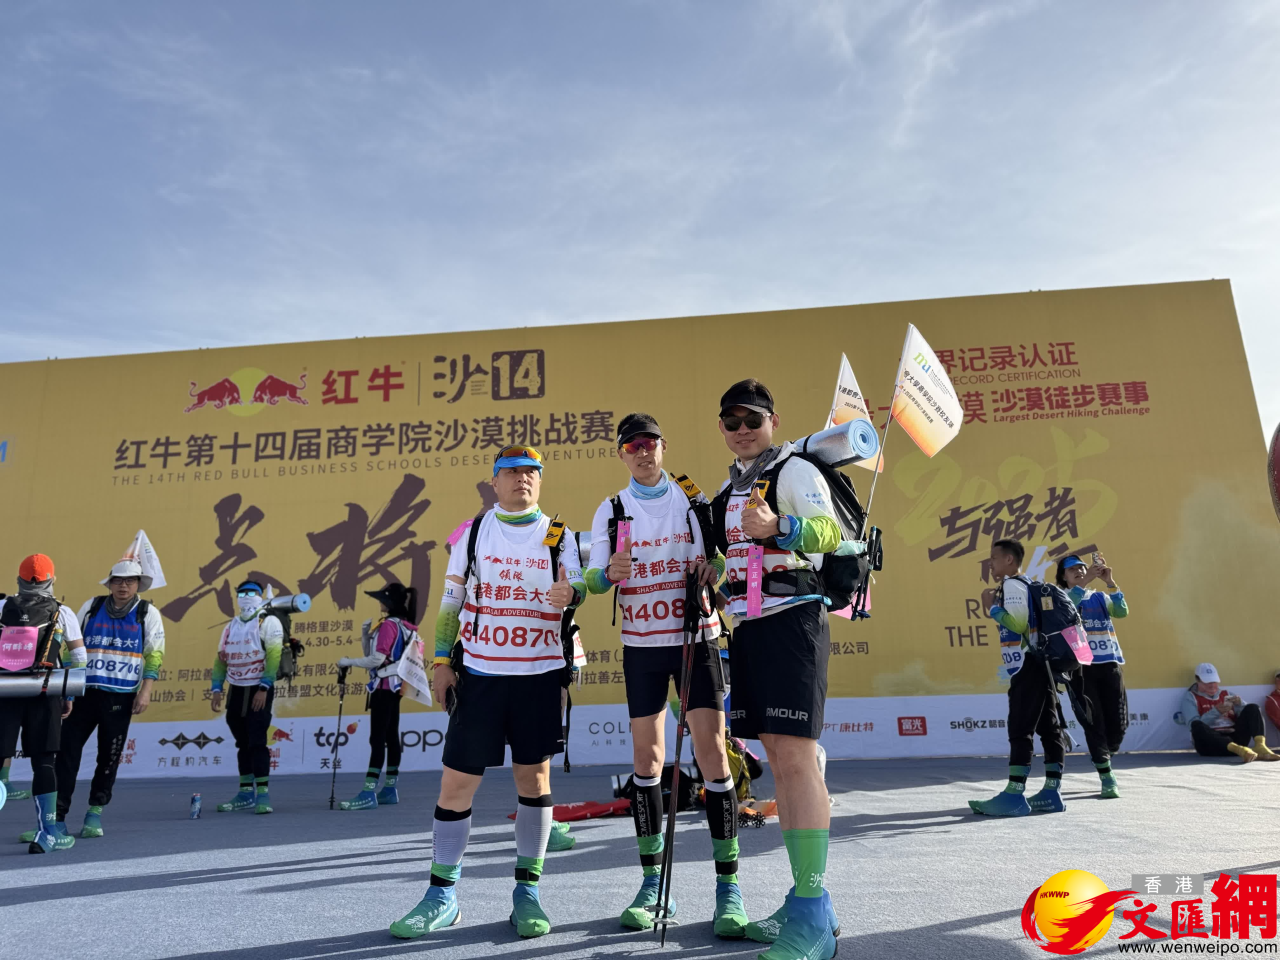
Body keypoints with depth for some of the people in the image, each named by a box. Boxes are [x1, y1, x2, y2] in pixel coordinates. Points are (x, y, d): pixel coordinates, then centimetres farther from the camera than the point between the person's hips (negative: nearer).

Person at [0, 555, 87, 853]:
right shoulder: (62, 613, 4)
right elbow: (78, 656, 4)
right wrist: (70, 695, 12)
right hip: (44, 695, -1)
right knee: (44, 761, 4)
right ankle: (47, 832, 6)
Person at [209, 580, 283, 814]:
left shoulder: (268, 622, -6)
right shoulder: (231, 626, 15)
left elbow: (273, 656, -14)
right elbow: (221, 659, 15)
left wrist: (264, 688, -19)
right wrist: (217, 689, 5)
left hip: (259, 690, -6)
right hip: (236, 691, 6)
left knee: (257, 742, -11)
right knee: (243, 743, 11)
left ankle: (263, 794, -7)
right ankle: (245, 793, 19)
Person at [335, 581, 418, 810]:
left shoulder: (389, 625, -15)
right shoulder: (402, 626, 14)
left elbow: (377, 659, -21)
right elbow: (373, 654, 14)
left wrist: (349, 661, -11)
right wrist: (366, 635, 0)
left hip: (384, 687, -10)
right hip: (393, 686, 10)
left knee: (377, 739, -11)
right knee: (391, 737, 12)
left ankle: (368, 794, -11)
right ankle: (389, 789, 17)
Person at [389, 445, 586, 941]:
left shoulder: (560, 536, 5)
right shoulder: (474, 531, 6)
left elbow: (578, 587, -6)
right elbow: (451, 600, 9)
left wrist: (568, 594, -30)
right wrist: (441, 661, 4)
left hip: (541, 675, 0)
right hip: (479, 673, 0)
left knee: (534, 777, 6)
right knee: (456, 782, 1)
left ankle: (527, 891, 21)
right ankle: (442, 896, 17)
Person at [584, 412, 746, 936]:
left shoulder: (697, 500, 2)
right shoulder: (610, 511, 5)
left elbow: (724, 561, 3)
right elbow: (593, 579, -1)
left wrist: (715, 568, -20)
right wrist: (609, 573, -24)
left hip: (696, 639, -1)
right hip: (641, 644, 2)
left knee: (711, 753, -7)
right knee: (646, 759, 4)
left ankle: (728, 888, 2)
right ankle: (653, 883, 16)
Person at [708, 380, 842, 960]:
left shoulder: (794, 469, -4)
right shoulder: (729, 488, 20)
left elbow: (828, 531, -22)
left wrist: (778, 528, -39)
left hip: (792, 621, -8)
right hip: (748, 628, 8)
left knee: (795, 756, -13)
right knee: (779, 760, 11)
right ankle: (807, 898, 23)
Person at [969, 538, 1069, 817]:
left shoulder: (1013, 585, -11)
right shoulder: (1025, 585, 20)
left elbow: (1017, 623, -21)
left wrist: (995, 611, -7)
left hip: (1028, 669, -11)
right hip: (1037, 666, 11)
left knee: (1020, 732, -11)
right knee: (1049, 729, 9)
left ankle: (1014, 796, -12)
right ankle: (1051, 793, 13)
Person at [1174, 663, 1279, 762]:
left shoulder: (1226, 693, 21)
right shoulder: (1191, 696, 7)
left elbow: (1248, 715, 12)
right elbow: (1193, 725, -9)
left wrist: (1239, 704, -8)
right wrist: (1215, 712, -20)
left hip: (1234, 738, 5)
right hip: (1209, 744, -5)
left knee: (1252, 708, -7)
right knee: (1197, 725, -36)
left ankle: (1260, 747, -30)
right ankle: (1238, 749, -49)